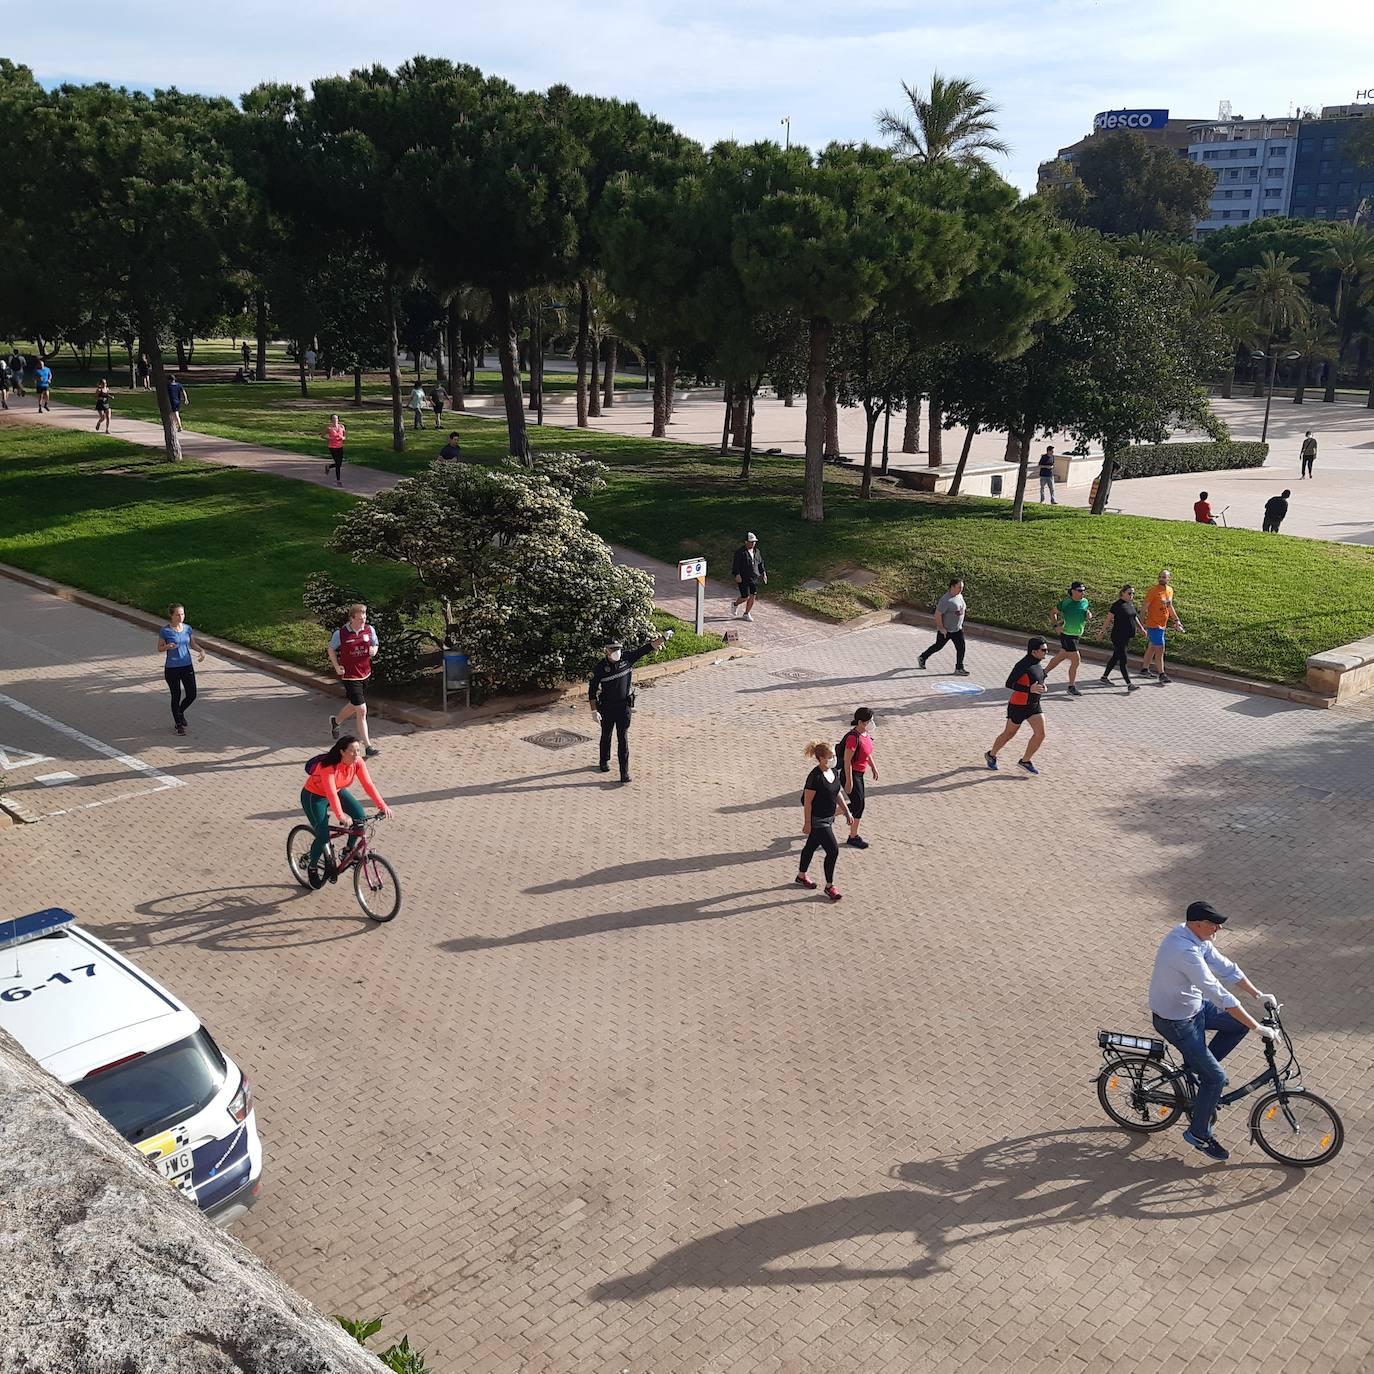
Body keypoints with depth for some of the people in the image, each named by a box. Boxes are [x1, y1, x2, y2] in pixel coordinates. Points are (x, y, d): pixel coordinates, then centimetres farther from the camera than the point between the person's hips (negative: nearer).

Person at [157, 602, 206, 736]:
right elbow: (159, 649, -3)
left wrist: (201, 650, -7)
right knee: (176, 696, 3)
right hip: (171, 668, -4)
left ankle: (180, 712, 36)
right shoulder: (165, 631, -11)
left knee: (191, 695, 5)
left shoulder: (188, 628, 1)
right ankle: (179, 724, 19)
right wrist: (168, 647, -24)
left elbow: (193, 644, 13)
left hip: (187, 666, 4)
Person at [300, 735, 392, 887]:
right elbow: (331, 793, -46)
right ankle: (313, 867, 12)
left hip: (338, 791, 6)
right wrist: (340, 817, -58)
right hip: (314, 796, -6)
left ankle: (348, 850, 7)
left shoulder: (358, 762, -20)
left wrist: (382, 805, -36)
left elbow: (368, 784, -25)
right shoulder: (328, 766, -37)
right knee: (323, 837, -15)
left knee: (360, 815, -15)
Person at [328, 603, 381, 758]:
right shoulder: (340, 633, -13)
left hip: (365, 674, 6)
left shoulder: (370, 630, -3)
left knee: (355, 705, 24)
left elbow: (375, 645, 12)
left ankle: (335, 721, 55)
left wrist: (374, 650, -12)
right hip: (350, 675, -6)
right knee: (362, 710, -10)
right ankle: (368, 747, -5)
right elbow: (331, 649, 3)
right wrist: (337, 666, -9)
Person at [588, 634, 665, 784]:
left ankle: (624, 772, -5)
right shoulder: (600, 668, -11)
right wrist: (594, 710, -9)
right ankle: (604, 761, 42)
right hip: (607, 707, 0)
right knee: (606, 735, 18)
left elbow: (643, 650, -10)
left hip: (624, 706, 0)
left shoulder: (626, 660, -6)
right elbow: (592, 690, -6)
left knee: (623, 738, -5)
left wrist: (660, 640, -23)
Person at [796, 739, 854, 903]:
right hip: (817, 821, -8)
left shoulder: (834, 772, 1)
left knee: (812, 846, 23)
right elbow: (807, 802, -20)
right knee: (833, 850, -6)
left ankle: (801, 875, 42)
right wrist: (807, 823, -17)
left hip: (828, 818, 8)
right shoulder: (815, 777, -25)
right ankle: (829, 886, 8)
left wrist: (847, 812, 13)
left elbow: (838, 794, 15)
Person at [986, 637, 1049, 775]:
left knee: (1040, 734, -4)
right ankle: (991, 755, 34)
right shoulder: (1023, 665, -23)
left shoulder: (1038, 663, 2)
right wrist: (1030, 689, -31)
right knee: (1009, 734, 10)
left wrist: (1042, 686, 3)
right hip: (1018, 705, -7)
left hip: (1034, 705, 7)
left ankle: (1025, 761, 13)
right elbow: (1009, 683, -24)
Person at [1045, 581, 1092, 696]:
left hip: (1077, 635, 7)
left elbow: (1088, 613, 18)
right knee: (1076, 660, -8)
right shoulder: (1065, 603, -12)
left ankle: (1044, 672, 38)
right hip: (1067, 635, -7)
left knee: (1060, 657, 19)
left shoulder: (1085, 602, 4)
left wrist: (1089, 615, -6)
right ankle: (1072, 687, 2)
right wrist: (1056, 625, -11)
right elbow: (1053, 612, 1)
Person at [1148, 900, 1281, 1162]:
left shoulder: (1194, 936, -6)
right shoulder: (1186, 952, -37)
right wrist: (1259, 1028, -31)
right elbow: (1219, 996, -36)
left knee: (1240, 1023, 9)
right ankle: (1198, 1133, 15)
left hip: (1193, 1004, 9)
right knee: (1216, 1077, -4)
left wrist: (1258, 994, 1)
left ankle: (1199, 1065, 22)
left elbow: (1225, 967, 4)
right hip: (1175, 1022, -9)